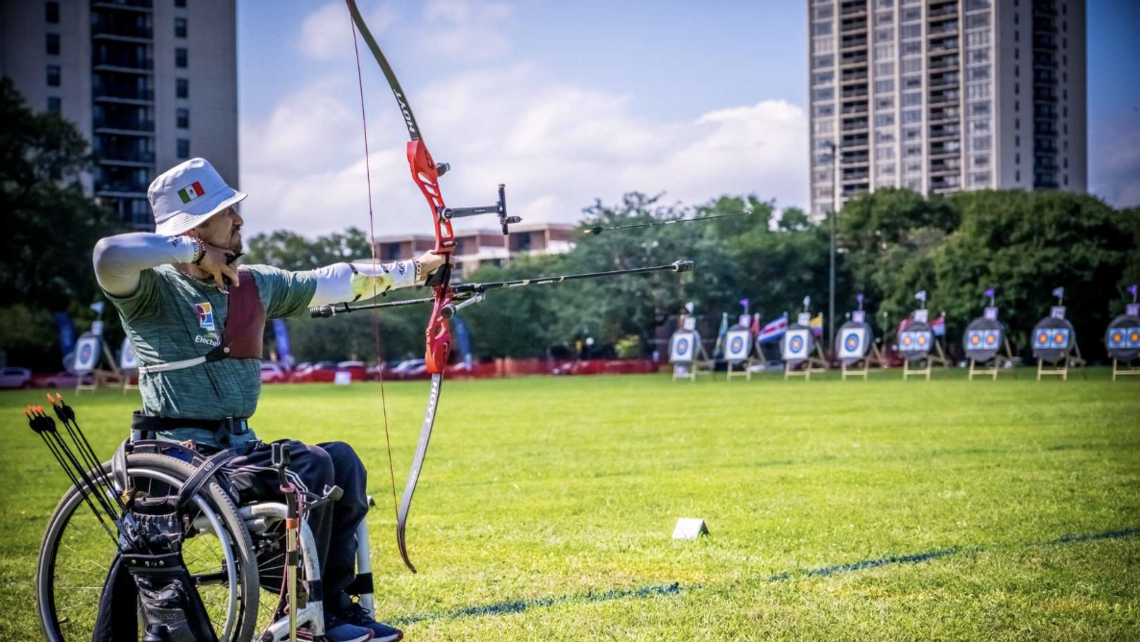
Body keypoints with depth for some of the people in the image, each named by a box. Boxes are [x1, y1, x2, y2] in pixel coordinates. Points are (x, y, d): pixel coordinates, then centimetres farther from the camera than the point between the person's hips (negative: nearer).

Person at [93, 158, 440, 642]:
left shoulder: (255, 285, 12)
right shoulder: (156, 289, -10)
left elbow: (333, 282, 22)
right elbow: (109, 256, -32)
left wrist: (412, 270, 26)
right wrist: (191, 251, -22)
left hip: (238, 444, 8)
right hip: (182, 451, -8)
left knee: (341, 460, -7)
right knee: (309, 467, -23)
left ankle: (336, 602, -3)